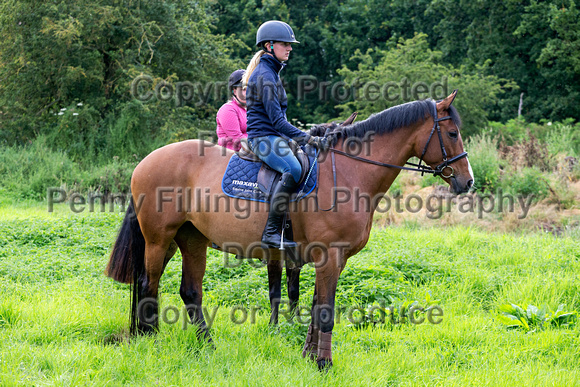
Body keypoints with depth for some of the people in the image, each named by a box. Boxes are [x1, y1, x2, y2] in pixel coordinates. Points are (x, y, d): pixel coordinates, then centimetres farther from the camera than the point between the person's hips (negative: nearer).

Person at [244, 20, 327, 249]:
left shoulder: (271, 73, 20)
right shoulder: (264, 75, -12)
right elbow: (276, 119, -18)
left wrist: (304, 137, 20)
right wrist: (306, 138, -19)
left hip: (276, 136, 11)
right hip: (263, 137, -11)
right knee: (294, 169, -34)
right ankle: (271, 233, -35)